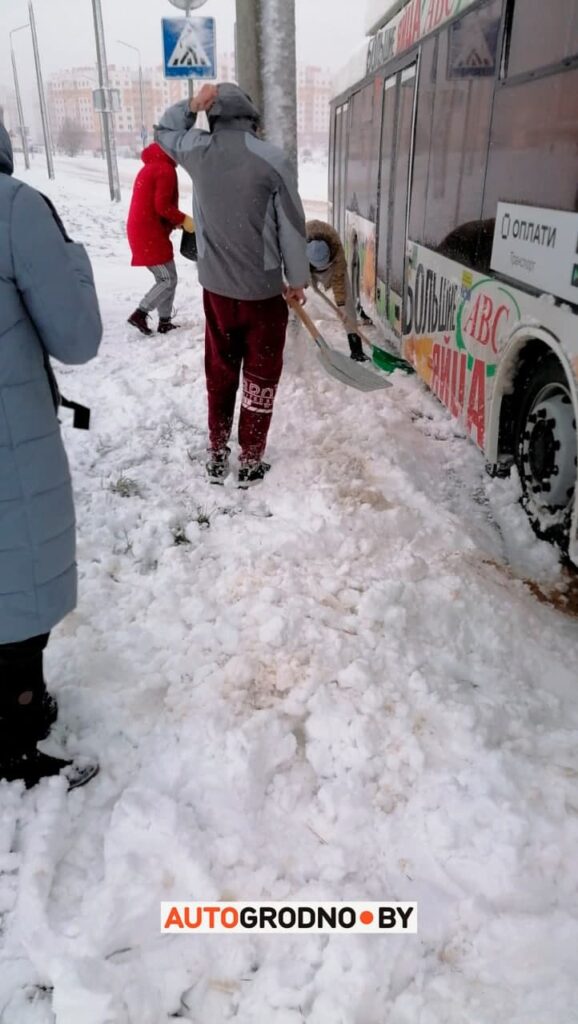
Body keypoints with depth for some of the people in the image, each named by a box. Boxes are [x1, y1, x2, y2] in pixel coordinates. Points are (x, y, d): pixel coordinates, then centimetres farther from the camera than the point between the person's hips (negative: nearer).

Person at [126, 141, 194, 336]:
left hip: (140, 230, 10)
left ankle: (164, 322, 14)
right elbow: (162, 206, -20)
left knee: (164, 278, 13)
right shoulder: (166, 169, -11)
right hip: (150, 233, -10)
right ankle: (139, 314, -9)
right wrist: (183, 219, -8)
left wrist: (174, 221, 12)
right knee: (168, 279, -7)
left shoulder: (150, 166, 20)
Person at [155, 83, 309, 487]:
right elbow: (292, 226, -9)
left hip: (216, 286, 4)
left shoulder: (197, 151, -3)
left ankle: (217, 456, 26)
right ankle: (251, 463, 16)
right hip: (264, 289, -4)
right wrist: (297, 279, 3)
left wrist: (192, 105, 4)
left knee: (220, 371, 17)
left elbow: (164, 130, 20)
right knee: (261, 376, 9)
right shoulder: (274, 160, -14)